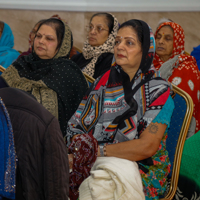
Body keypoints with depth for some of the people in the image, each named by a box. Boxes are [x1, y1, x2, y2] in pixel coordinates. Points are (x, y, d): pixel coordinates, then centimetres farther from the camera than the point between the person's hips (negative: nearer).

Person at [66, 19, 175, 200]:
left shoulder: (158, 91, -5)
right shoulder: (106, 80, 11)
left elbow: (147, 147, -16)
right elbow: (78, 124, 5)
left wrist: (97, 150, -20)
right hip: (99, 165, 4)